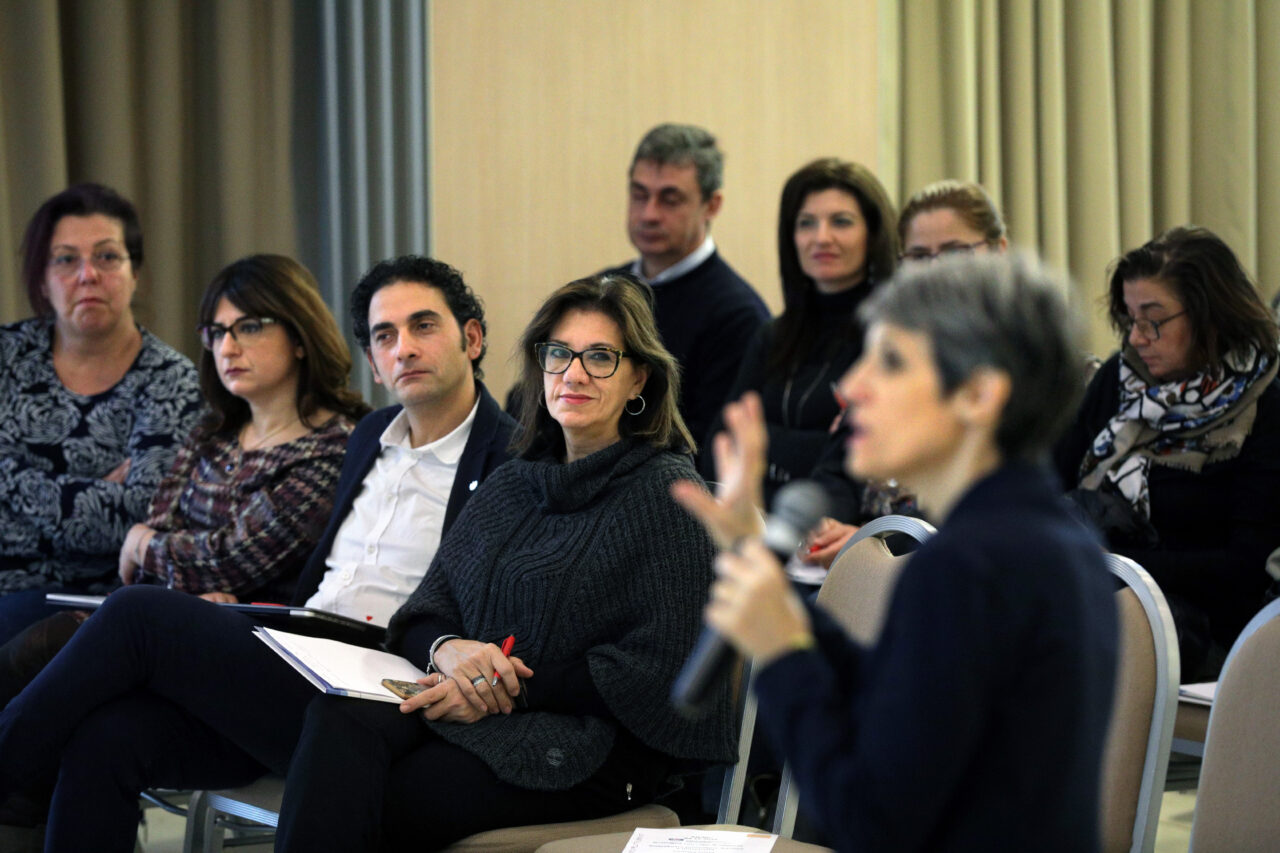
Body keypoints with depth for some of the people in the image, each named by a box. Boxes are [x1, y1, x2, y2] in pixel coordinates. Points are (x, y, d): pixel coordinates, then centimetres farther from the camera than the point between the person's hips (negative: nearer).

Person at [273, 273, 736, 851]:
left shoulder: (665, 494, -1)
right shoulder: (512, 485, 20)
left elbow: (658, 670, -9)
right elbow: (423, 613, 16)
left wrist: (514, 689, -14)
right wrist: (447, 650, -10)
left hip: (592, 744, -6)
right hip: (465, 707, 6)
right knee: (338, 718, -28)